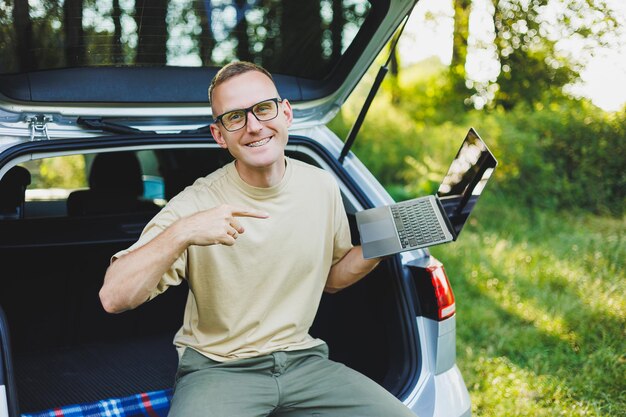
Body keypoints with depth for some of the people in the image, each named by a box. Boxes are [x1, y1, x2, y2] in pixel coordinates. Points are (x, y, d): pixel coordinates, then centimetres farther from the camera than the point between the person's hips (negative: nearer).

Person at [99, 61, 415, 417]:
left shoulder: (322, 186, 1)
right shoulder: (197, 204, -14)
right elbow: (113, 298, -21)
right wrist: (181, 233, -35)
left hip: (303, 359, 5)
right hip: (217, 369, -4)